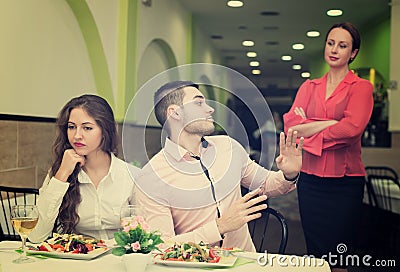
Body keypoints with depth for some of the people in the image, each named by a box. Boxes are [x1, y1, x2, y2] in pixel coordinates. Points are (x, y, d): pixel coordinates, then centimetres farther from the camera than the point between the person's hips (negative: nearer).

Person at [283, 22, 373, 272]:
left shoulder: (361, 87, 0)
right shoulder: (309, 87, 12)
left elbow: (351, 128, -17)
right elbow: (290, 124, -2)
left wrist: (308, 129, -8)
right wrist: (329, 123, -13)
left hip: (345, 180, -4)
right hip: (310, 179, 4)